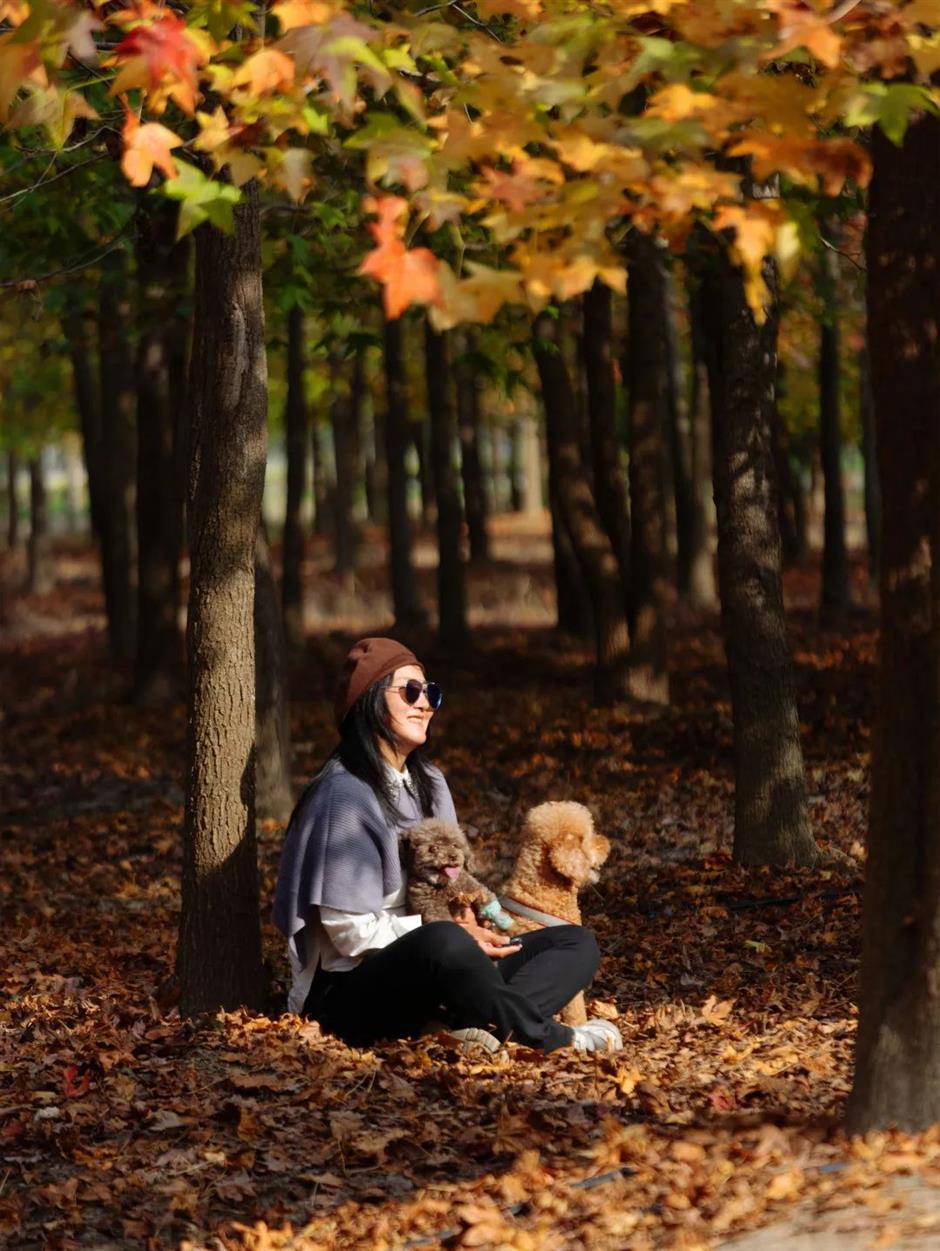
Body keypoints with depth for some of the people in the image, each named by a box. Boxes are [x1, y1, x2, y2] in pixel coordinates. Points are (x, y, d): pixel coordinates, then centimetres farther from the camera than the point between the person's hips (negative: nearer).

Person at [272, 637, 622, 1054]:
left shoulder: (428, 783, 13)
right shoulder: (345, 796, -14)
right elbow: (353, 934, -17)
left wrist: (467, 920, -3)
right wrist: (457, 934, -17)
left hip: (425, 975, 9)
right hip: (346, 996, -9)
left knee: (576, 943, -1)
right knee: (444, 942, -40)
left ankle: (476, 1028, -29)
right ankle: (548, 1039, -18)